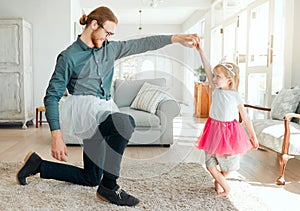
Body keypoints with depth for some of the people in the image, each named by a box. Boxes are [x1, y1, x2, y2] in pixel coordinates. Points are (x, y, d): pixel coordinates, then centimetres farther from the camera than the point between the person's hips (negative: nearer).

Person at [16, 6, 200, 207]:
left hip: (103, 110, 7)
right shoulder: (69, 57, -7)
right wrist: (57, 136, -17)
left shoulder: (110, 49, 10)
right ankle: (109, 186, -20)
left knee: (91, 179, 12)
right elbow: (52, 97, -9)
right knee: (124, 122, -37)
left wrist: (176, 38, 2)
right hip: (84, 108, -7)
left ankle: (38, 164, 28)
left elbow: (142, 44, 9)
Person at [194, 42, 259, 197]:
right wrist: (200, 52, -18)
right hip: (214, 130, 3)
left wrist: (253, 136, 2)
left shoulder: (235, 97, -10)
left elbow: (245, 118, -3)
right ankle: (225, 188, 24)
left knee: (228, 164, 10)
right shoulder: (216, 90, -2)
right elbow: (207, 70, -11)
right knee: (210, 164, 4)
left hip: (229, 131, -3)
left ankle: (218, 182, 40)